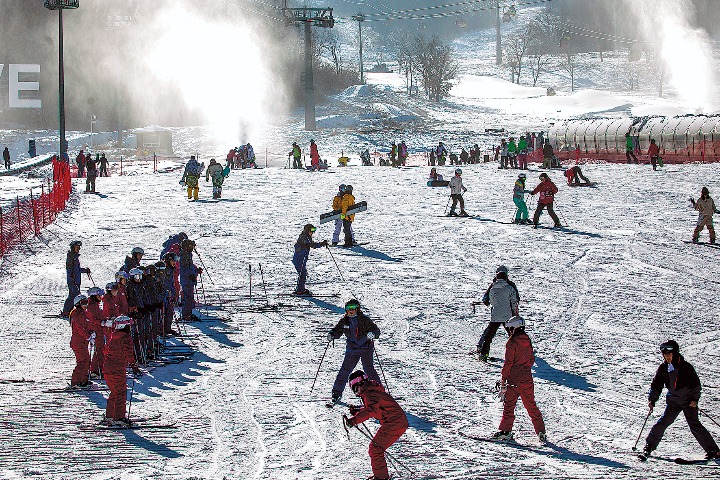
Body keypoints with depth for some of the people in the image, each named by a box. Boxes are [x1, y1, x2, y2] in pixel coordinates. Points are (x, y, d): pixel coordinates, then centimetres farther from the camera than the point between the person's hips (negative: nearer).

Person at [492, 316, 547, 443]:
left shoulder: (512, 343, -12)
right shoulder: (528, 341, 7)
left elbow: (508, 363, -13)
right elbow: (531, 359, 15)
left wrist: (503, 381, -10)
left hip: (514, 379, -6)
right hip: (527, 379, 6)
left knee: (509, 405, 1)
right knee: (531, 405, 11)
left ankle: (506, 431, -1)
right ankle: (541, 432, 9)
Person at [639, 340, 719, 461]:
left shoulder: (685, 366, -11)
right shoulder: (663, 368, 1)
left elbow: (696, 384, -7)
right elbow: (656, 385, 9)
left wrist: (695, 399, -14)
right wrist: (652, 399, -1)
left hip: (688, 401, -4)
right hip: (673, 400, 4)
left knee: (694, 425, -9)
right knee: (662, 423, -7)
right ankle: (648, 447, 0)